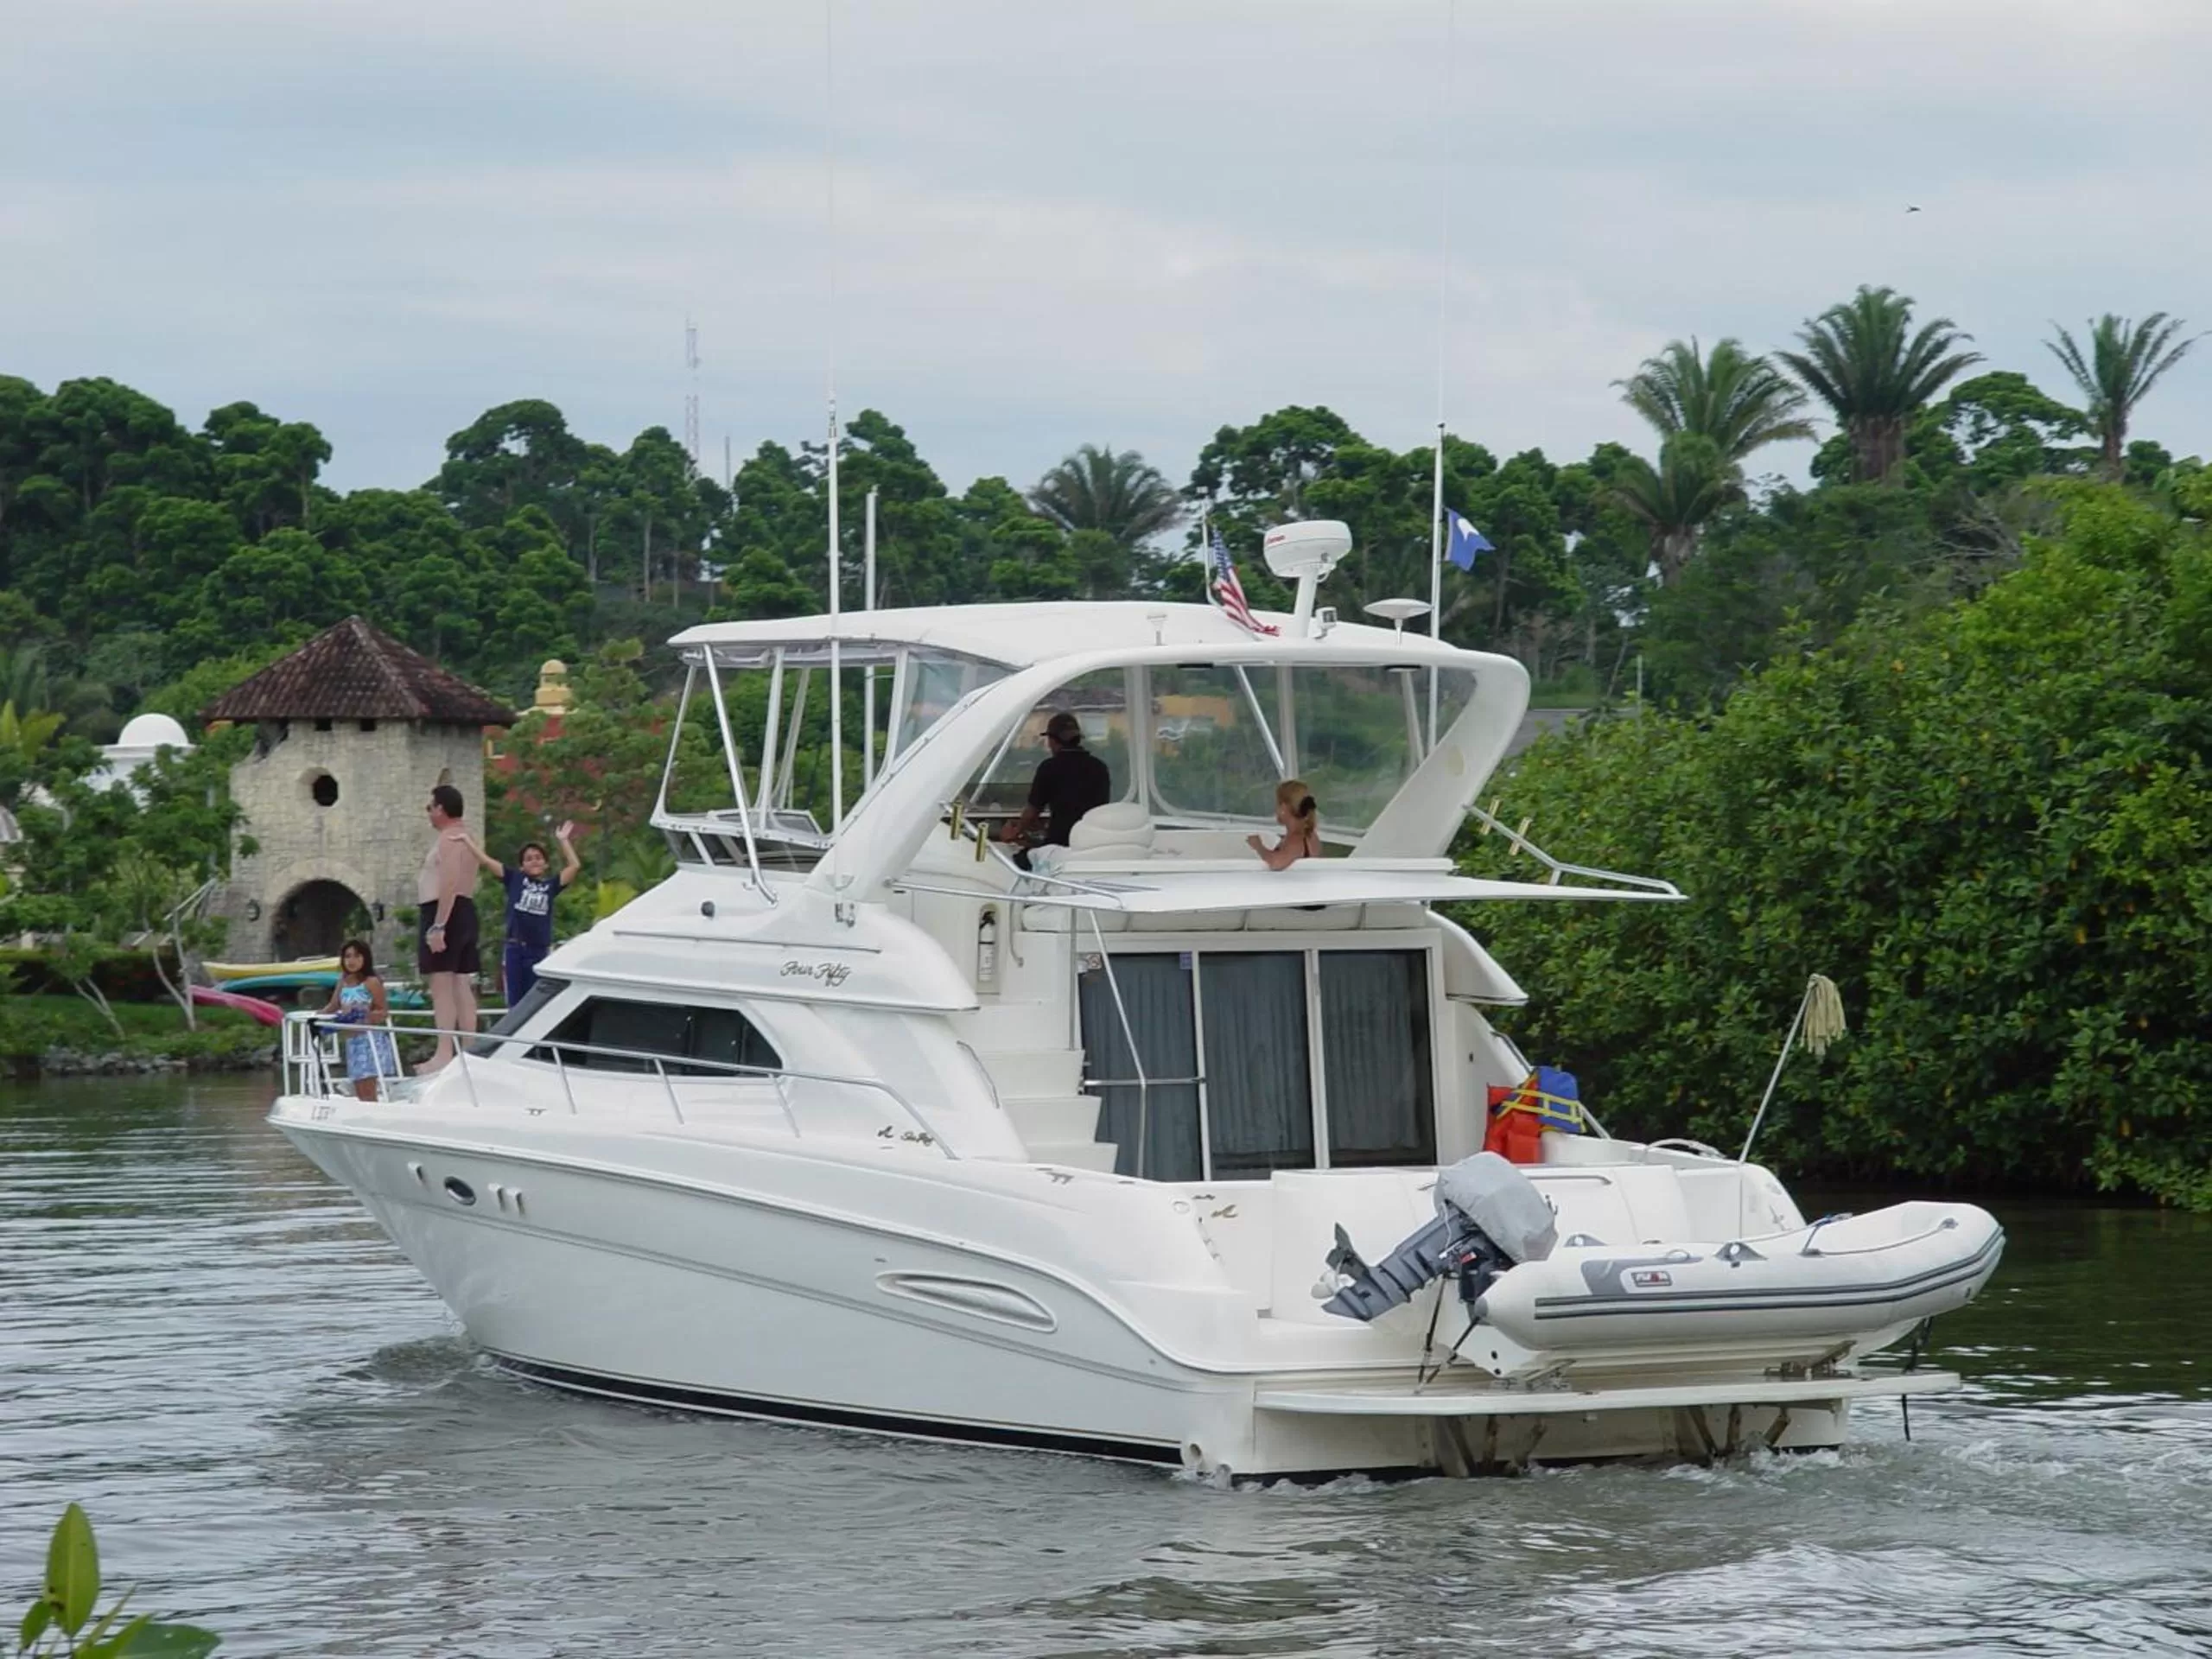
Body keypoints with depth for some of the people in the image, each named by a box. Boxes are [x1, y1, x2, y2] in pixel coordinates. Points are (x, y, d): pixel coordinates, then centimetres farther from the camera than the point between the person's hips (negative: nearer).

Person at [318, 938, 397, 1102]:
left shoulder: (371, 983, -9)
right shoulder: (343, 983, 10)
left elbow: (383, 1011, -9)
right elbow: (333, 1006, 20)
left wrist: (367, 1016, -27)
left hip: (371, 1039, -7)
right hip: (352, 1040, 7)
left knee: (368, 1090, -12)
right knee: (359, 1092, 8)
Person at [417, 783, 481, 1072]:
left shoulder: (449, 839, -14)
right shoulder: (465, 839, 20)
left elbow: (450, 884, -23)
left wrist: (438, 926, -27)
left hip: (446, 911, -11)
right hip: (466, 911, 11)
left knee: (442, 984, -13)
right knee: (461, 985, 11)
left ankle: (444, 1054, -20)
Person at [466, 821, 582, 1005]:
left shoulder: (551, 885, 5)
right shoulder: (514, 879, 3)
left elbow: (574, 865, -1)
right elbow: (485, 860, 2)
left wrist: (563, 841, -5)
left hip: (540, 951, 1)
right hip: (514, 949, -1)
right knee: (515, 1005, 4)